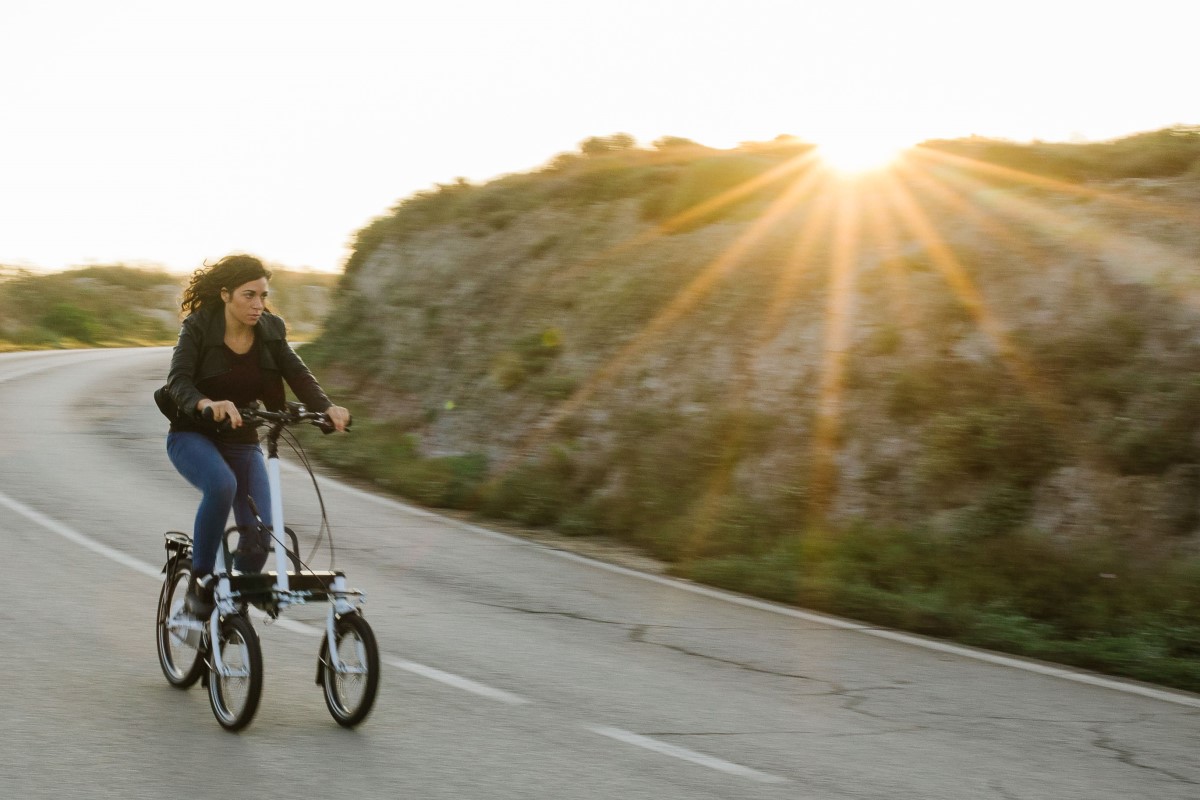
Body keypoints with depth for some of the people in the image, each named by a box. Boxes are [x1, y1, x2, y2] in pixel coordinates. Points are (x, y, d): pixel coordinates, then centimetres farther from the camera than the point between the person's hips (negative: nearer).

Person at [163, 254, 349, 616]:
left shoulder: (270, 331, -3)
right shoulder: (198, 327, -14)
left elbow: (299, 376, -13)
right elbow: (177, 382, -26)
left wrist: (328, 408, -33)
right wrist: (208, 404, -48)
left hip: (241, 442, 4)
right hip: (193, 436, -4)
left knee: (259, 532, -13)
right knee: (222, 485, -36)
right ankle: (199, 583, -19)